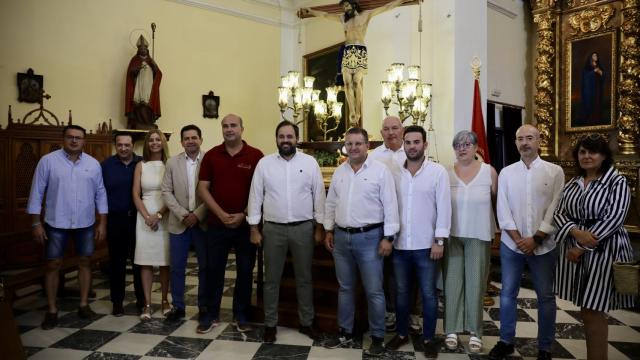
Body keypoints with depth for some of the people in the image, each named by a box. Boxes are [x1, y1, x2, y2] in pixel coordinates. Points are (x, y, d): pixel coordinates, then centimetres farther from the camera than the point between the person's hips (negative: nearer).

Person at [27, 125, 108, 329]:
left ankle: (84, 305, 23)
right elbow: (37, 192, -4)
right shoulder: (48, 161, -4)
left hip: (86, 223, 2)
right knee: (53, 265, 4)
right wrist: (36, 223, -7)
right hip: (56, 223, -2)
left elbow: (100, 194, 4)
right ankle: (52, 310, 16)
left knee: (85, 262, 9)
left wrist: (102, 223, 1)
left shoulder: (93, 164, 2)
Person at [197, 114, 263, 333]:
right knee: (214, 269, 9)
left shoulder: (256, 156, -3)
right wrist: (221, 214, -11)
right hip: (217, 223, 2)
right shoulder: (211, 155, 3)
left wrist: (244, 215, -11)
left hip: (246, 223, -1)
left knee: (245, 270, 8)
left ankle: (241, 315, 24)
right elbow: (202, 188, 0)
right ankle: (211, 314, 25)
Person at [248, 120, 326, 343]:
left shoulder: (310, 162, -1)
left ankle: (306, 322, 28)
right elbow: (255, 196, 1)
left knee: (304, 278, 12)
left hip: (304, 228, 0)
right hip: (273, 228, 0)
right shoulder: (264, 163, 0)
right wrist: (254, 229, -2)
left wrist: (319, 227, 0)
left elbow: (319, 196, 1)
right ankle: (270, 323, 26)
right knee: (272, 279, 10)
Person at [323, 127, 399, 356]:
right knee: (345, 288, 15)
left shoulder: (380, 170, -7)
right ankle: (345, 333, 29)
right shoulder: (339, 172, 8)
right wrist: (329, 230, 11)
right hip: (341, 236, 5)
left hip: (369, 237, -5)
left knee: (373, 291, 4)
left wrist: (388, 237, -11)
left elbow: (390, 205, -9)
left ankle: (377, 337, 19)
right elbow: (331, 203, 14)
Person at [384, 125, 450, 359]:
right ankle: (402, 333, 31)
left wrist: (439, 241, -10)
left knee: (428, 294, 9)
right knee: (402, 292, 15)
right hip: (399, 245, 3)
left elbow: (444, 208, -6)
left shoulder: (438, 172, -5)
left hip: (426, 245, -3)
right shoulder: (394, 173, 4)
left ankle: (429, 338, 26)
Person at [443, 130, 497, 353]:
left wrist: (496, 228, 5)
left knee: (475, 283, 8)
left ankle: (475, 331, 22)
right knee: (452, 282, 5)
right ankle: (452, 330, 18)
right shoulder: (446, 173, -2)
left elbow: (498, 202, 5)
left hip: (479, 236, 0)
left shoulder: (489, 171, -2)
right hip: (452, 235, 0)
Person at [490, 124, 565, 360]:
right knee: (508, 294, 9)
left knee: (546, 296, 8)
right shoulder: (506, 173, 3)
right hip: (511, 245, 2)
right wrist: (518, 239, -10)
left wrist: (536, 239, -13)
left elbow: (555, 210, -7)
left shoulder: (555, 172, -1)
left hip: (543, 246, -1)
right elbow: (503, 210, -2)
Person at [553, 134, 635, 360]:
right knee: (586, 308, 11)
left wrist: (582, 247, -16)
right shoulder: (572, 184, 10)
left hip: (602, 251, -5)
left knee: (594, 310, -1)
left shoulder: (617, 183, -5)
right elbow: (559, 213, 5)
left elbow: (614, 219, -14)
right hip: (574, 250, 5)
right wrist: (576, 232, -16)